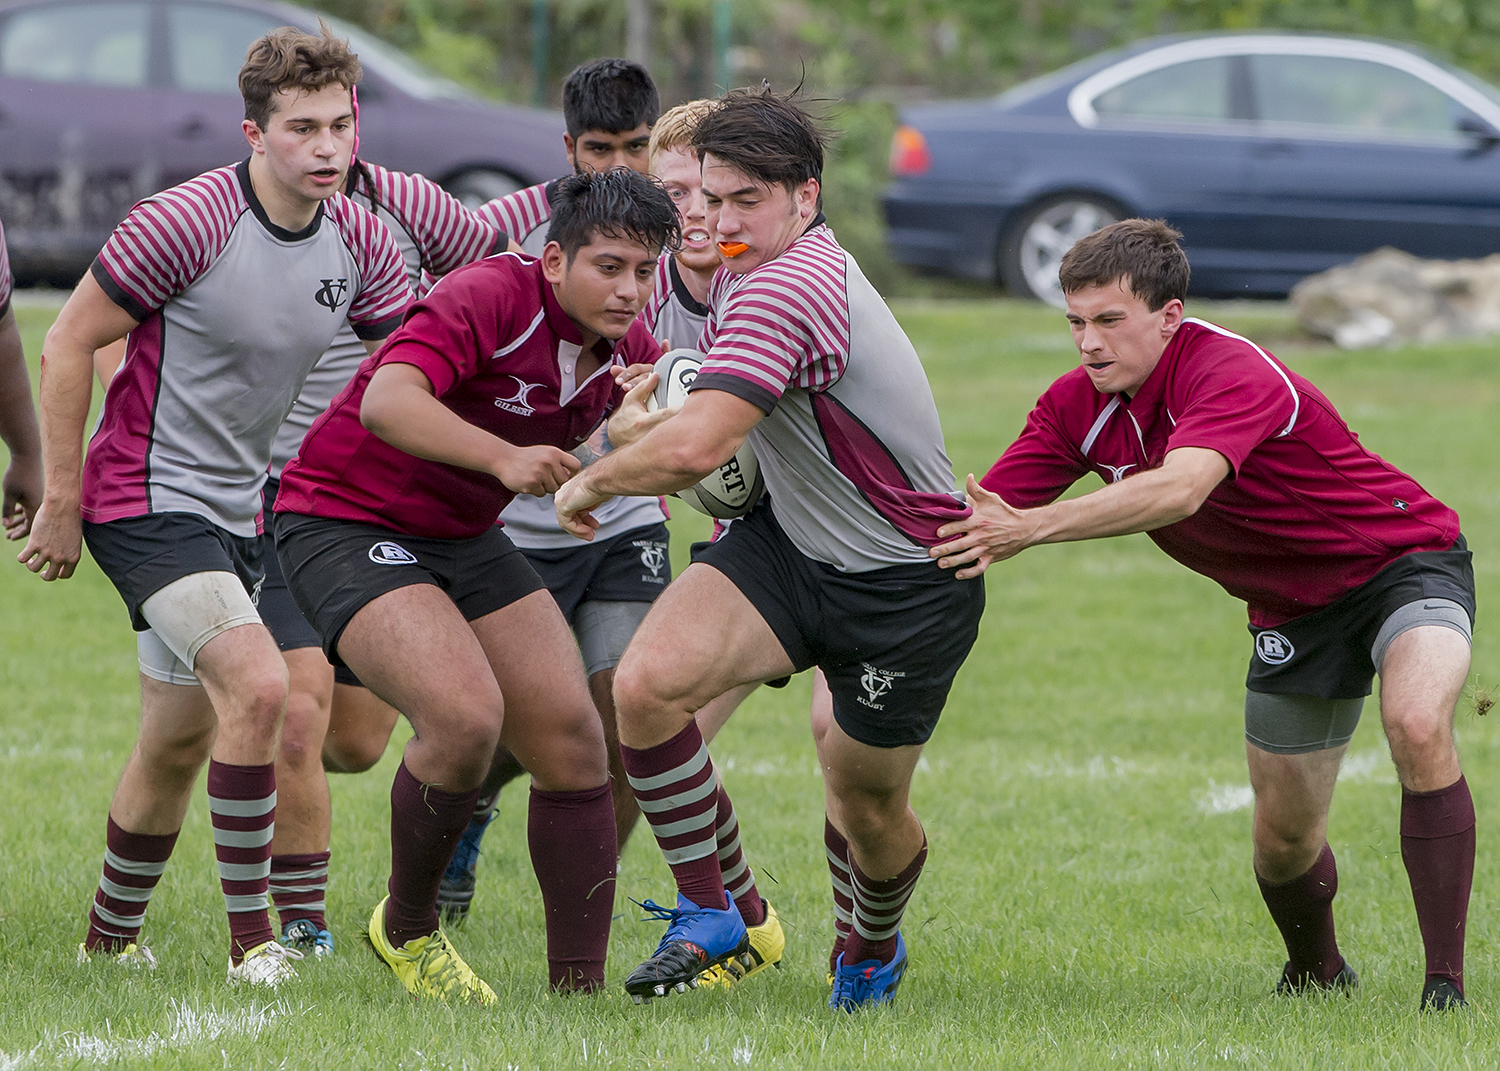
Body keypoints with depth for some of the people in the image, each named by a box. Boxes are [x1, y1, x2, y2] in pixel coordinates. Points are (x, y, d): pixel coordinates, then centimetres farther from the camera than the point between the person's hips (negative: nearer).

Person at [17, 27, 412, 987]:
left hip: (236, 510, 7)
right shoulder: (188, 222, -20)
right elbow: (70, 342, -12)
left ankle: (111, 938, 32)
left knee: (180, 741, 14)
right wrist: (61, 500, -11)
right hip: (147, 499, -7)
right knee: (258, 685, -24)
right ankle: (250, 936, -17)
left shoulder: (359, 240, 0)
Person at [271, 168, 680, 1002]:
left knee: (572, 737, -1)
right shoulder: (490, 298, -25)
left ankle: (580, 987, 5)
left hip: (464, 538, 8)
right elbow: (387, 400, -39)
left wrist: (630, 437, -14)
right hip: (345, 520, -8)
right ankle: (408, 929, -1)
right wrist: (504, 458, -51)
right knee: (465, 716, -27)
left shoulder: (627, 348, -1)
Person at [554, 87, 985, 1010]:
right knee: (648, 682, -18)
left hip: (909, 586, -8)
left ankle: (876, 949, 42)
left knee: (868, 807, 8)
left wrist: (593, 482, -20)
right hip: (788, 543, 8)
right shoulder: (758, 269, 3)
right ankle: (710, 914, -4)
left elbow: (694, 450, -39)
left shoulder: (785, 290, -29)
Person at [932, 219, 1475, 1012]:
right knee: (1284, 839, 8)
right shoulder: (1079, 405, -9)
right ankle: (1315, 972, 40)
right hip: (1292, 611, 7)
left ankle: (1446, 984, -30)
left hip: (1402, 564, -7)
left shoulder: (1231, 373, -32)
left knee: (1417, 726, -34)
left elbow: (1180, 490, -49)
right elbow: (984, 511, -8)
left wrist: (1030, 528, -57)